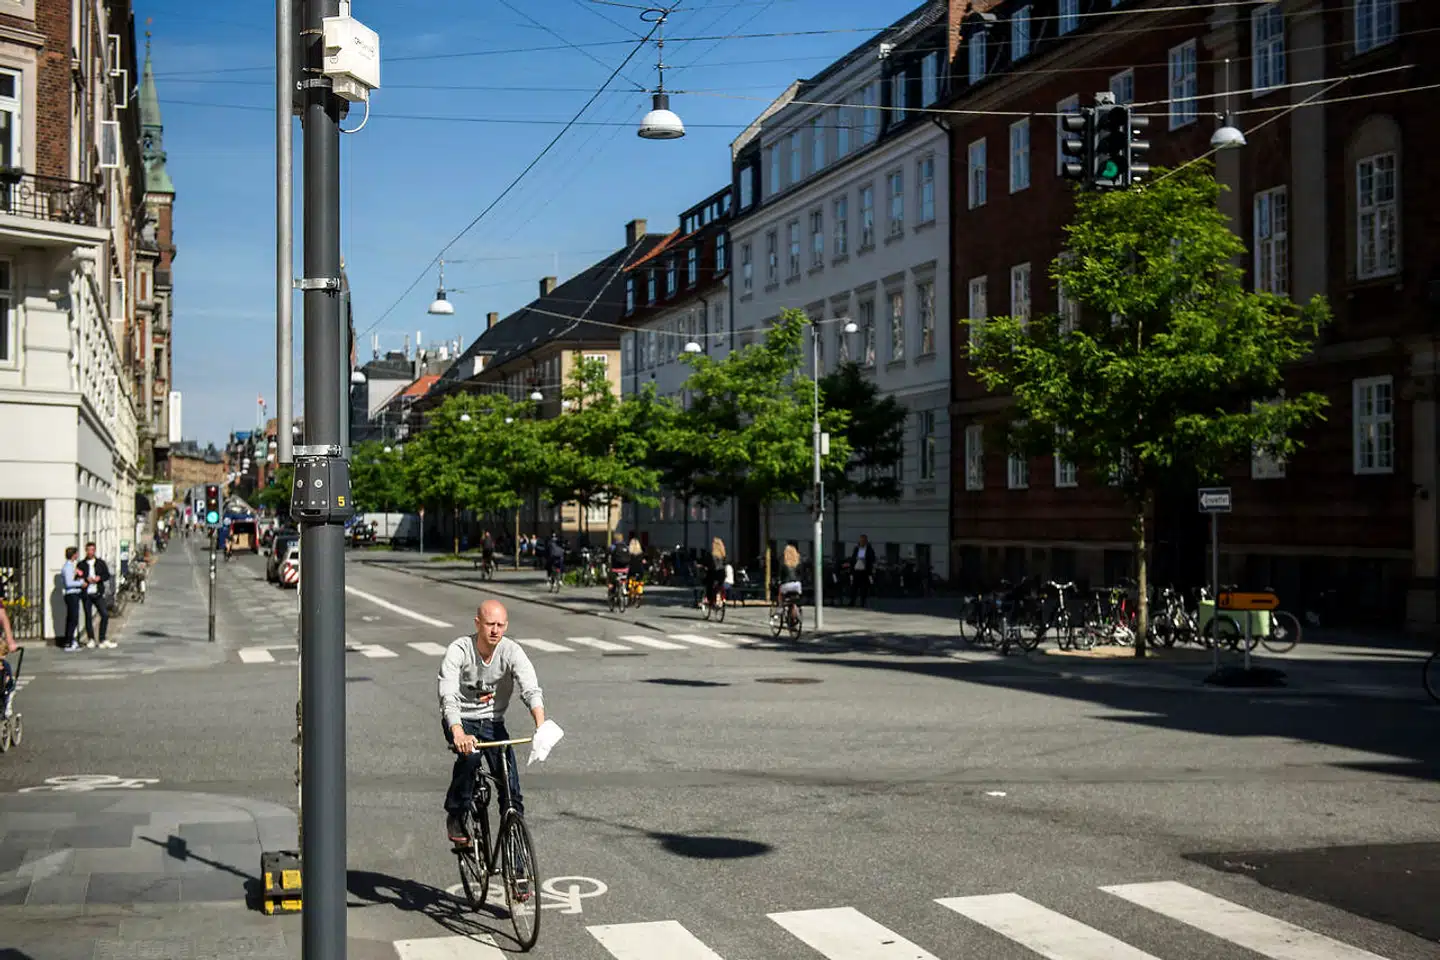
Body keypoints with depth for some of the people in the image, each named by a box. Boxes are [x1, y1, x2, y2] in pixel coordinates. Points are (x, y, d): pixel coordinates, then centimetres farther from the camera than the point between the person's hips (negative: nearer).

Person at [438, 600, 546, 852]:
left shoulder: (512, 651, -15)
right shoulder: (458, 651, -20)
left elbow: (531, 690, -26)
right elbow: (448, 698, -31)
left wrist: (541, 726, -46)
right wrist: (458, 734, -49)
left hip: (493, 721, 2)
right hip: (461, 720, -2)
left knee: (510, 780, -12)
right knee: (469, 754, -32)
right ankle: (456, 817, -13)